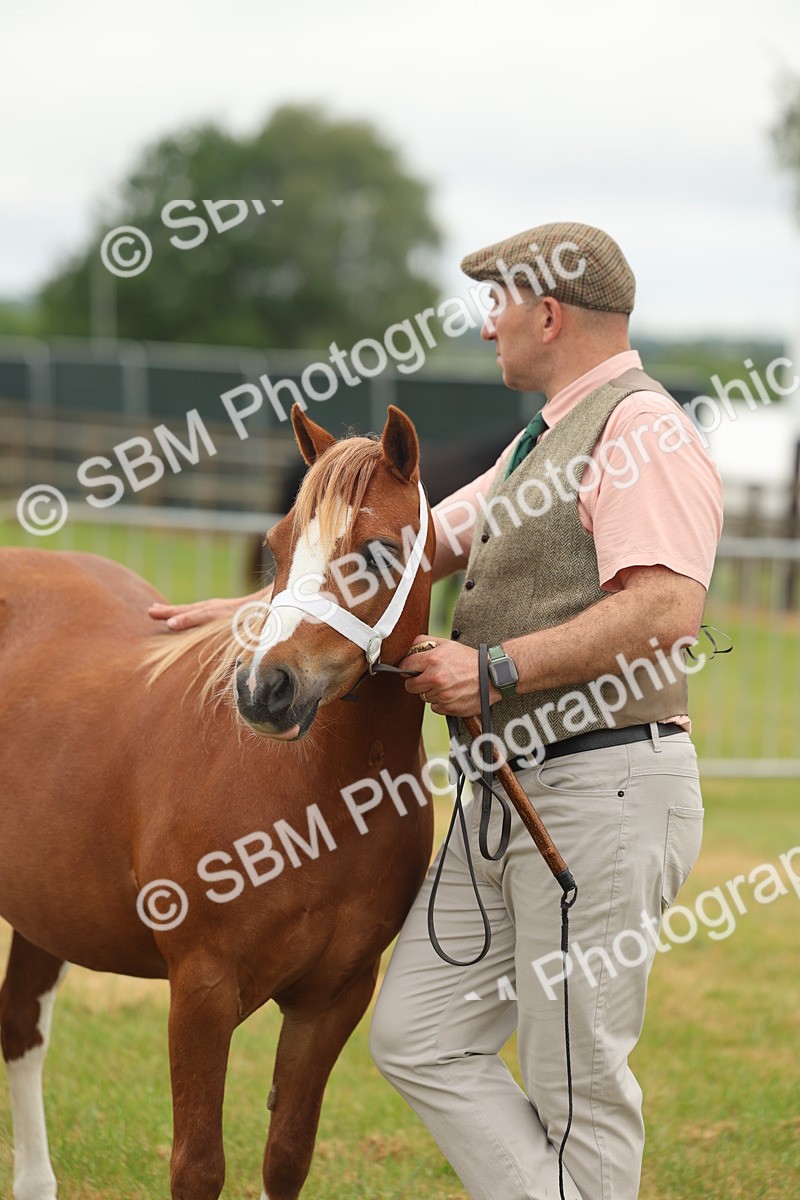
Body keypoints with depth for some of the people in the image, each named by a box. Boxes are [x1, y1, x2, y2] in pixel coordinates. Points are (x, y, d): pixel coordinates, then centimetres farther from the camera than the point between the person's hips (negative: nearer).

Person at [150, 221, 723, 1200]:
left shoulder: (641, 432, -11)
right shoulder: (542, 443, 21)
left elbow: (666, 612, -24)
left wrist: (496, 670, -22)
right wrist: (252, 609, 24)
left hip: (605, 791, -10)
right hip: (509, 793, 10)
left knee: (576, 1082, -4)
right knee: (419, 1038, 7)